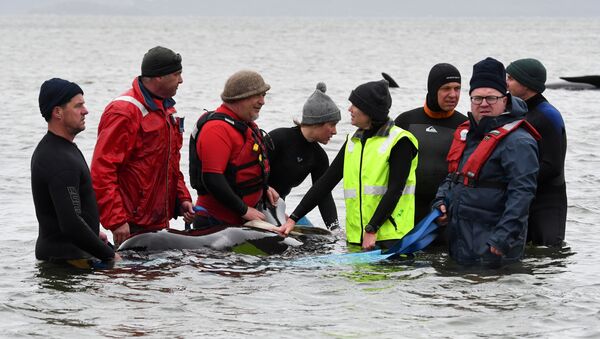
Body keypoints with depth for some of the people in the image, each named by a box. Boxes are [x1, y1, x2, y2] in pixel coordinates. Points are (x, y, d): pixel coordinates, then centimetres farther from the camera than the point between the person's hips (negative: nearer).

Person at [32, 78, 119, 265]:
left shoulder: (48, 149, 16)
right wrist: (109, 255, -16)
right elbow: (71, 224, -24)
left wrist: (93, 232, 22)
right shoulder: (61, 161, -19)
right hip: (66, 256, -10)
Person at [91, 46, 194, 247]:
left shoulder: (166, 108, 15)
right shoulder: (124, 112, -15)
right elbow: (102, 170, -19)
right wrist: (116, 221, -22)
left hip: (160, 221, 9)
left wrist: (181, 197, 13)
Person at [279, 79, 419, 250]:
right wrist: (293, 219, 9)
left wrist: (372, 230, -19)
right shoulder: (353, 142, 15)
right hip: (356, 235, 6)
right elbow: (326, 181, 15)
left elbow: (395, 190, -13)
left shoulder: (399, 141, -6)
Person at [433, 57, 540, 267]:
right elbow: (453, 176, 29)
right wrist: (441, 202, 10)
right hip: (460, 239, 9)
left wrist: (503, 237, -26)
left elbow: (522, 193, -21)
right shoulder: (466, 133, 16)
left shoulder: (517, 141, -13)